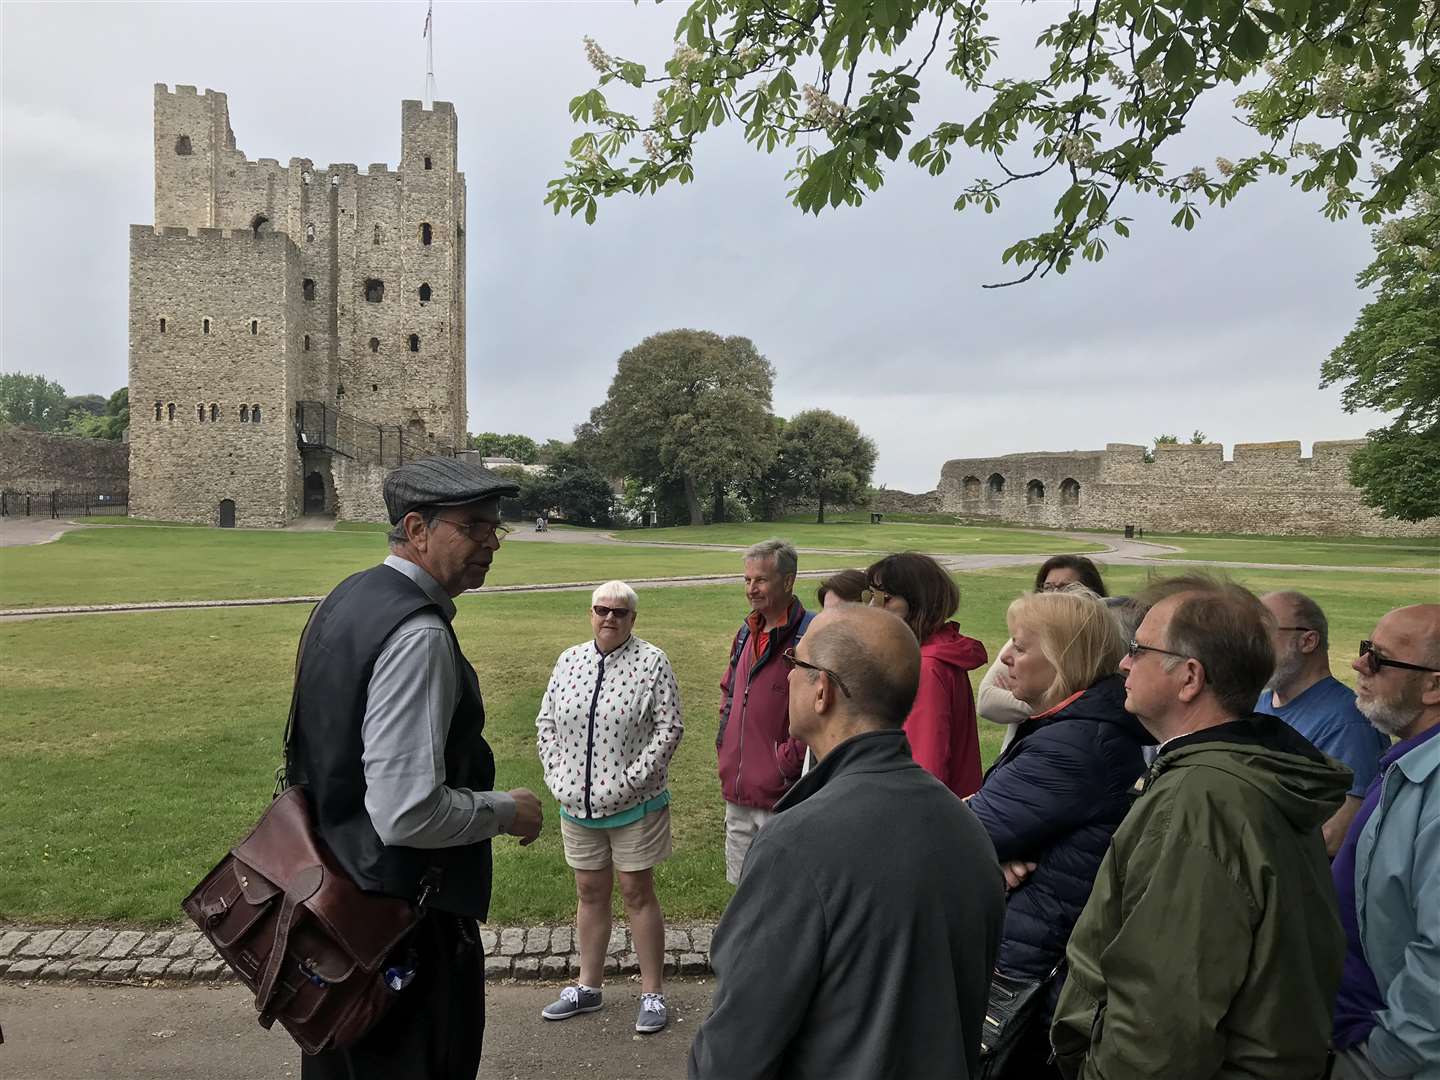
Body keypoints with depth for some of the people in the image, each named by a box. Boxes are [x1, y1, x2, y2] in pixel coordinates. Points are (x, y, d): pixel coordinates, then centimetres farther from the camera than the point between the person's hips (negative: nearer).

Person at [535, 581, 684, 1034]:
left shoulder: (652, 663, -9)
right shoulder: (569, 661, 4)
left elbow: (669, 729, -12)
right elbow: (546, 722, 9)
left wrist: (631, 779, -17)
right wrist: (556, 773, -1)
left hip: (632, 805, -4)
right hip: (577, 804, 4)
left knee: (637, 893, 6)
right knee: (590, 893, 17)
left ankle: (652, 993, 19)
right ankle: (587, 987, 32)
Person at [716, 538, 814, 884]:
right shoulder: (747, 633, 10)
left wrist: (786, 762, -17)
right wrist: (725, 737, 13)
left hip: (780, 796, -8)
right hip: (737, 792, 8)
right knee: (743, 885, 21)